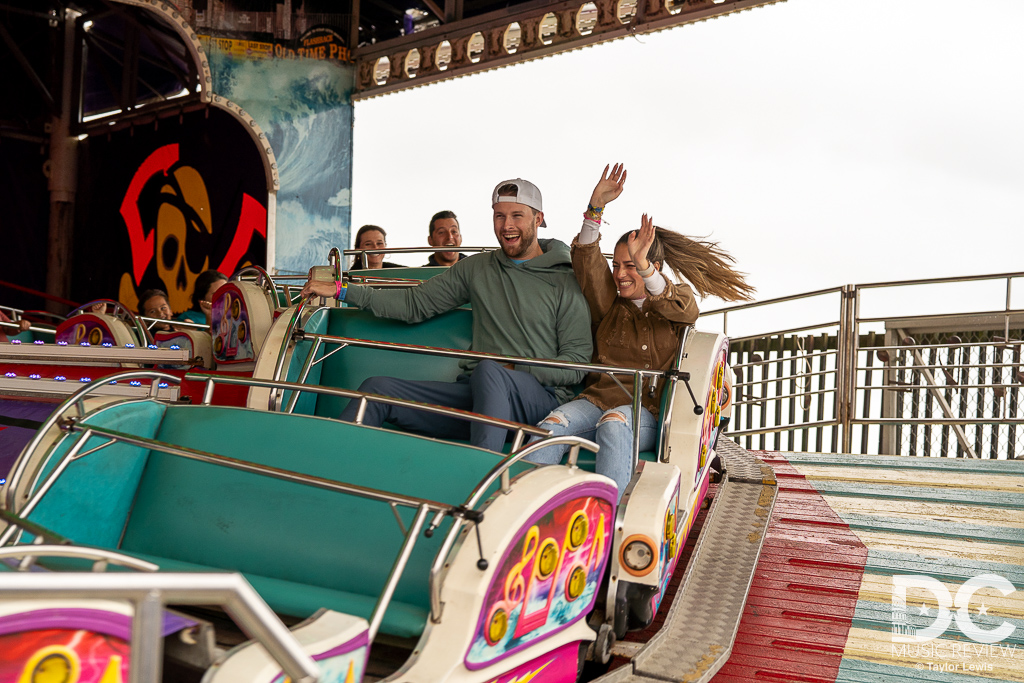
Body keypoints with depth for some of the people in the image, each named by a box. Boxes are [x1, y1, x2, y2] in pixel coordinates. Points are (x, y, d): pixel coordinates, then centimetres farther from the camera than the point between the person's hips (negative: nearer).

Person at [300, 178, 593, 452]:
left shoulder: (566, 282, 3)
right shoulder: (476, 268, 17)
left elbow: (577, 362, -2)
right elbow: (414, 304, 16)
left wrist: (519, 370, -16)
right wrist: (341, 290, 9)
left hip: (540, 397, -5)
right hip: (476, 392, 5)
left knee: (489, 371, -39)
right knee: (377, 388, -8)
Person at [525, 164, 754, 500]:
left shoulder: (678, 301, 16)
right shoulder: (611, 305, 21)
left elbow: (683, 308, -10)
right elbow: (587, 262, 6)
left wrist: (642, 265, -26)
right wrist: (595, 208, -9)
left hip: (646, 410, -2)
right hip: (597, 398, 3)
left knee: (614, 423, -39)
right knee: (552, 424, -31)